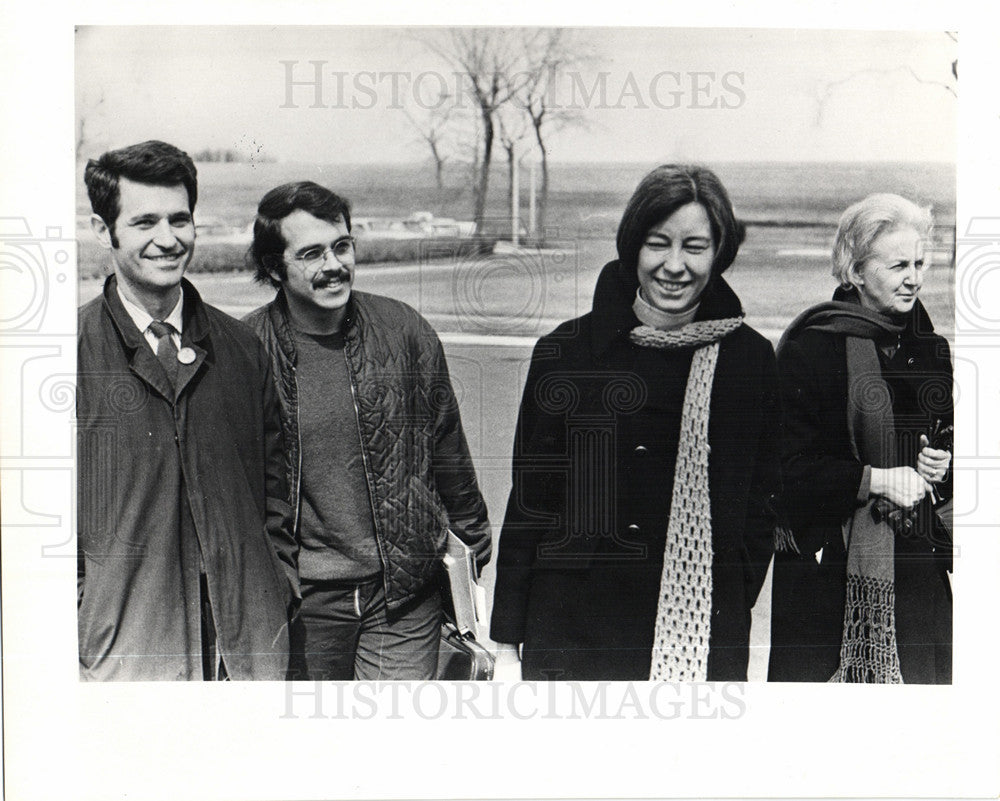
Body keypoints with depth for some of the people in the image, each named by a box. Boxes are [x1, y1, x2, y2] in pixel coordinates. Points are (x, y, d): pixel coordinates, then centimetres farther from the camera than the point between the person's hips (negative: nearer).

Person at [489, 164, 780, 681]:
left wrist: (731, 610, -1)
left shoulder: (750, 360, 4)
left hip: (704, 641, 1)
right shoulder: (565, 354, 0)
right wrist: (507, 644, 2)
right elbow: (528, 502, 2)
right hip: (572, 635, 0)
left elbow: (762, 503, 9)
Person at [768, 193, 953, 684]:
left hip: (917, 562, 6)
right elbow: (789, 466, -12)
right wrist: (876, 478, -20)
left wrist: (941, 465, 1)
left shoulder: (931, 350, 13)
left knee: (928, 677, 4)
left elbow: (946, 438, 24)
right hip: (829, 564, -5)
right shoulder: (812, 346, -7)